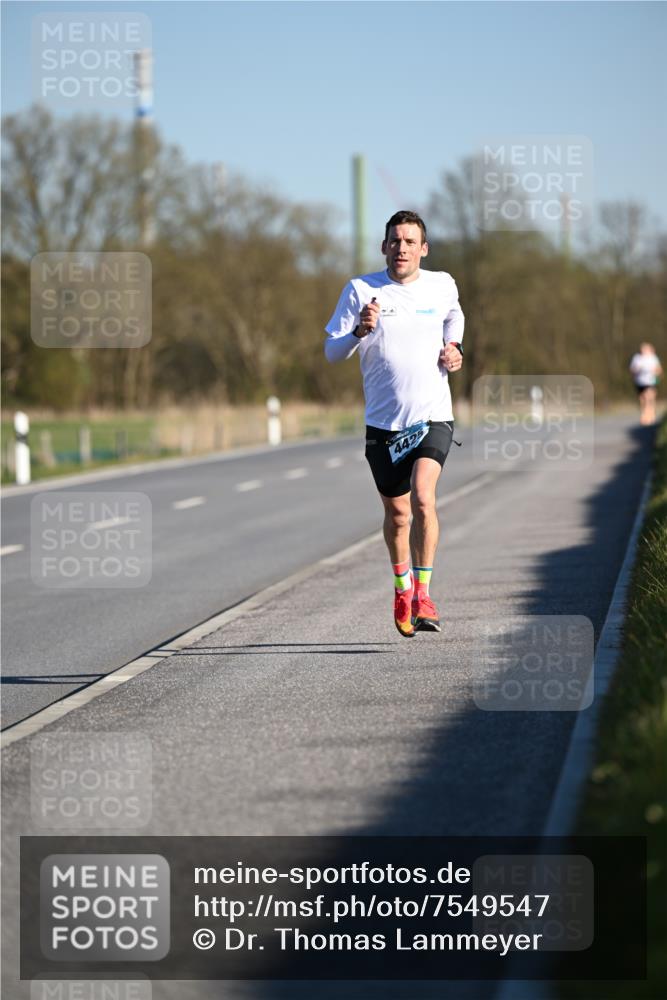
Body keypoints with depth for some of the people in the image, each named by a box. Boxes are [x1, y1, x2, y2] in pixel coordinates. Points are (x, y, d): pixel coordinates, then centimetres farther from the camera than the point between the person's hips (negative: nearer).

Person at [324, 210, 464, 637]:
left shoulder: (443, 286, 4)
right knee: (396, 512, 10)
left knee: (423, 497, -21)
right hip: (384, 421, 1)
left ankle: (423, 593, -15)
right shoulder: (360, 290, -1)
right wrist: (360, 331, -19)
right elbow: (332, 352, 0)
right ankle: (403, 589, 33)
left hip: (433, 416, -1)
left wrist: (455, 349, 8)